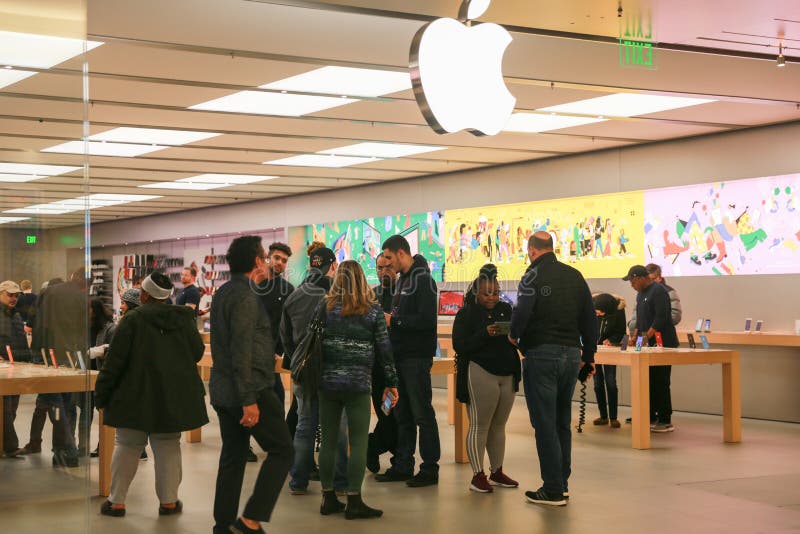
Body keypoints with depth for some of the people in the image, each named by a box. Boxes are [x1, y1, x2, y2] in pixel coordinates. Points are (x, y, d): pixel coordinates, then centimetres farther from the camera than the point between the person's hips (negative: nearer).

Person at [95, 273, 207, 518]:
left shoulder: (132, 319, -9)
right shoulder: (183, 319, 1)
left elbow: (115, 361, -10)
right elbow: (197, 352, 8)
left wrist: (102, 395, -3)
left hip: (137, 396, -3)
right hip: (174, 396, 3)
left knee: (127, 445, 8)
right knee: (168, 446, 11)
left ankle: (116, 501, 9)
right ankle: (169, 501, 9)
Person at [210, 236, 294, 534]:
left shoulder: (222, 293, 14)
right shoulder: (244, 296, -16)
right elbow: (241, 352, -21)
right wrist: (249, 400, -22)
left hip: (222, 390, 9)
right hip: (250, 389, -9)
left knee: (233, 456, 13)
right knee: (281, 450, -2)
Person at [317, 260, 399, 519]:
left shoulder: (326, 306, 2)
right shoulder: (373, 310, -1)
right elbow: (384, 349, 0)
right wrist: (391, 382, 7)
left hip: (328, 382, 3)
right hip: (359, 384, -3)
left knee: (328, 440, 10)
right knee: (358, 442, 2)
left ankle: (328, 498, 16)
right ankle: (354, 502, 1)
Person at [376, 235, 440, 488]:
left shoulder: (423, 280, -13)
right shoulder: (402, 280, 16)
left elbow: (426, 320, -21)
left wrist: (394, 320, -16)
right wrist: (388, 318, 2)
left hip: (417, 357, -9)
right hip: (400, 356, 9)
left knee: (422, 414, -3)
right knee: (402, 414, 12)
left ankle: (430, 469, 4)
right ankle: (403, 466, 19)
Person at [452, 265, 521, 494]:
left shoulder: (506, 309, 13)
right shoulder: (467, 313, -2)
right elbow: (459, 345, -10)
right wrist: (486, 333, -21)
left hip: (507, 375, 6)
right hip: (480, 374, -6)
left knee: (499, 426, 12)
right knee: (479, 426, -3)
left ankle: (497, 472, 21)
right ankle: (478, 475, 2)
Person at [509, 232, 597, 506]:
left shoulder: (534, 276, -8)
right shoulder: (575, 275, 11)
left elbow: (522, 312, -19)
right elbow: (589, 317, 11)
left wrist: (513, 335, 1)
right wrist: (588, 355, 17)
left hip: (541, 354, -6)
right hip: (572, 354, 6)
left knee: (545, 423, -2)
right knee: (562, 422, 17)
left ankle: (553, 490, -2)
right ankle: (562, 483, 22)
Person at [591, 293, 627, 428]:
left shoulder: (618, 309, -21)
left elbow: (621, 331, -7)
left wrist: (611, 340, -24)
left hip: (609, 348, -2)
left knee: (610, 382, -9)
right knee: (598, 383, 4)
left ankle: (613, 417, -2)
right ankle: (603, 416, 11)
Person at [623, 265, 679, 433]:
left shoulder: (658, 291, -12)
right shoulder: (641, 293, 18)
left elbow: (661, 318, -19)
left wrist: (647, 336, -19)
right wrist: (635, 335, 10)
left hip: (662, 344, -9)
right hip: (648, 345, 9)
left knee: (660, 383, -8)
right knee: (649, 382, 9)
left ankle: (665, 422, -4)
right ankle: (651, 418, 14)